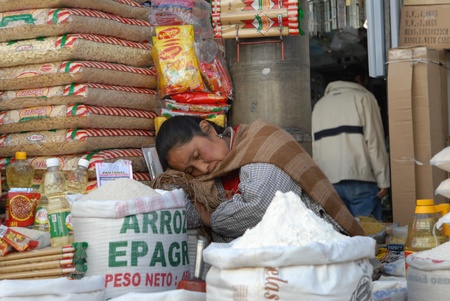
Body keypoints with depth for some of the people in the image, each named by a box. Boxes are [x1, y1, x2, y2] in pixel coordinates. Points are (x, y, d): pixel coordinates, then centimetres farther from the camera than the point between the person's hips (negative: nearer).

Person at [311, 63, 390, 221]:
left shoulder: (319, 104, 20)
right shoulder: (363, 97, 6)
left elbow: (315, 149, 13)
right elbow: (375, 141, -3)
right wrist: (383, 181, -4)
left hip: (328, 183, 4)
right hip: (359, 179, -4)